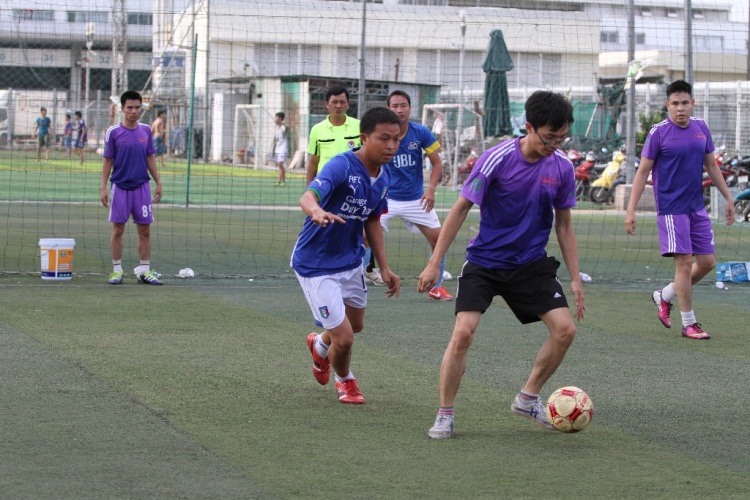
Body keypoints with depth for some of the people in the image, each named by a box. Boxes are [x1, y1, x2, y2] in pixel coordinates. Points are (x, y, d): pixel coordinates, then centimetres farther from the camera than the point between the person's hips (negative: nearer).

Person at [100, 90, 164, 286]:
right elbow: (107, 161, 0)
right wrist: (103, 187, -5)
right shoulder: (113, 132, -3)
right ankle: (117, 270, 8)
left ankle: (145, 271, 10)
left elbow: (150, 158, 13)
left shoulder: (146, 131, 7)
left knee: (144, 230, 4)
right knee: (118, 230, 1)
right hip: (120, 187, -3)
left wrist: (158, 183, 9)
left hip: (142, 187, 3)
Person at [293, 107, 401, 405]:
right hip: (316, 265, -8)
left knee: (355, 325, 26)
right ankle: (344, 380, 27)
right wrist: (317, 212, -66)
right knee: (344, 338, -9)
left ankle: (320, 346, 61)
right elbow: (308, 196, -42)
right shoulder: (341, 166, -26)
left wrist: (384, 268, 12)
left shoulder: (382, 177, -1)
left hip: (350, 261, 8)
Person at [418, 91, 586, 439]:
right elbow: (461, 209, -9)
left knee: (565, 329, -9)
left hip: (531, 264, 4)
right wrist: (435, 263, -9)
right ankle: (445, 415, 0)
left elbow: (563, 224, 8)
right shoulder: (497, 158, -16)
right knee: (463, 333, -18)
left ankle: (528, 398, 13)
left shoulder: (562, 167, -3)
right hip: (484, 262, -4)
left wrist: (575, 279, 6)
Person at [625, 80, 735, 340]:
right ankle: (688, 323, 2)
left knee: (707, 261, 6)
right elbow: (643, 171, -6)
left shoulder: (701, 128, 7)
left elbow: (711, 165, 18)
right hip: (671, 208, -6)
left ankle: (664, 296, 25)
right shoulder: (659, 132, -8)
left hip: (697, 208, 6)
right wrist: (631, 210, -11)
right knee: (684, 262, -9)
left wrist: (728, 197, 17)